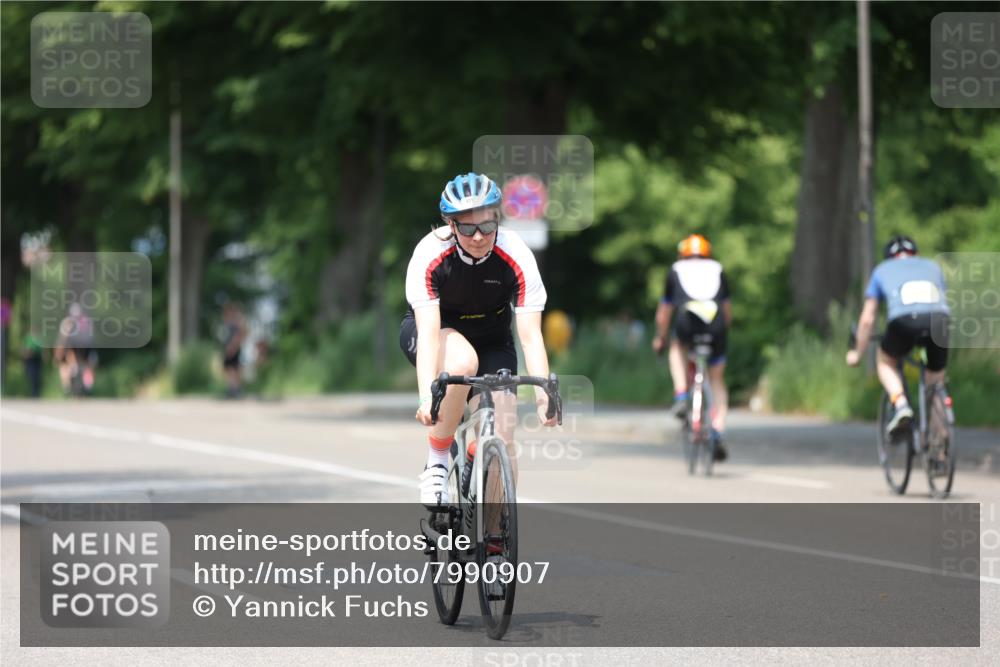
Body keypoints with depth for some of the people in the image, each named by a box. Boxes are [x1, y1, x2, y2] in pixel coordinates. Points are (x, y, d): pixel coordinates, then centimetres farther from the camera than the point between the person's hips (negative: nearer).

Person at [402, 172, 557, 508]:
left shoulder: (516, 257, -26)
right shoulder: (430, 254, -29)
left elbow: (531, 336, -28)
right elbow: (429, 332, -37)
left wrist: (543, 396, -42)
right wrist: (427, 396, -50)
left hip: (491, 338, 2)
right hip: (437, 328, -2)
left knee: (502, 440, -13)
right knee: (462, 362, -38)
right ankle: (436, 463, -19)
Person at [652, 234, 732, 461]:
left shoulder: (676, 270, 28)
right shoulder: (717, 270, 30)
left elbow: (664, 310, 34)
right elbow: (728, 309, 36)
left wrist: (660, 338, 48)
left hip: (687, 322, -1)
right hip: (716, 324, 1)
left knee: (678, 348, 35)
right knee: (717, 381, 19)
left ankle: (681, 396, 16)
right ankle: (718, 434, 6)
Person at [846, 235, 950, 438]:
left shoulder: (882, 270, 32)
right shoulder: (933, 267, 36)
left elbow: (867, 319, 33)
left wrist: (857, 353, 47)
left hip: (904, 322, -2)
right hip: (940, 321, 2)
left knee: (885, 362, 27)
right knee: (936, 376, 24)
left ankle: (900, 405, 2)